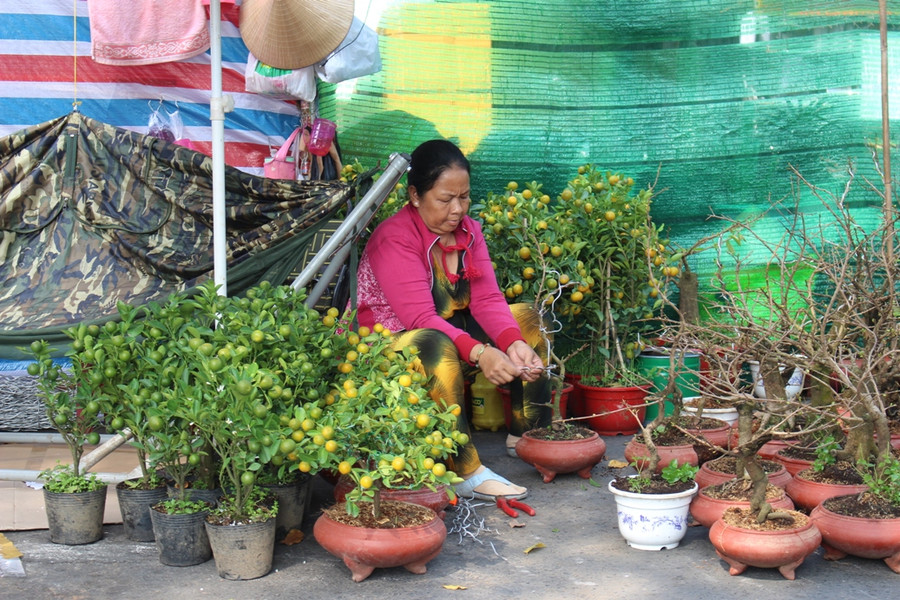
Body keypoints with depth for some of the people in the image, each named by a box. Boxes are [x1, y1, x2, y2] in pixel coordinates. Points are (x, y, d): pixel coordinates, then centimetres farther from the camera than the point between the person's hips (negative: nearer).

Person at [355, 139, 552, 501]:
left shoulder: (467, 230, 3)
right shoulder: (394, 239, -20)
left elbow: (487, 299, -7)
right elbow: (420, 318, -30)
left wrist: (513, 343, -27)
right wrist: (479, 353, -42)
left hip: (453, 334, 8)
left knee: (527, 319, -1)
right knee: (437, 348, -39)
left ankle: (526, 436, 3)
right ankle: (465, 474, -36)